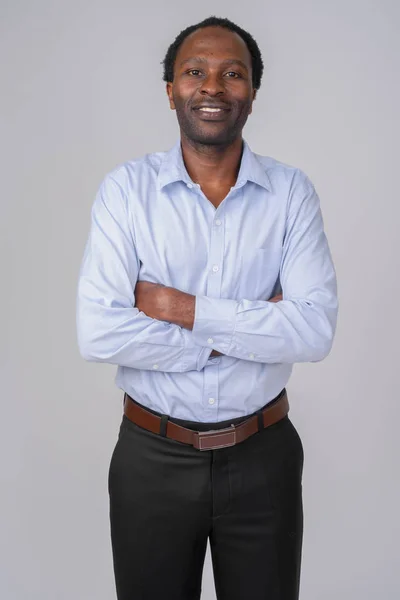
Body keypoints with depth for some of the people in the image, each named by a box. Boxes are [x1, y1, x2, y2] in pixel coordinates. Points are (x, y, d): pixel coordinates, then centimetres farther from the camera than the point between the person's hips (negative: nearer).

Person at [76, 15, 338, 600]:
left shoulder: (291, 191, -5)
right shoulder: (125, 189, -8)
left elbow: (317, 330, -15)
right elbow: (97, 334, -19)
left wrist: (188, 310, -20)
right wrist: (247, 329, -15)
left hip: (264, 457, 1)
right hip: (153, 458, 0)